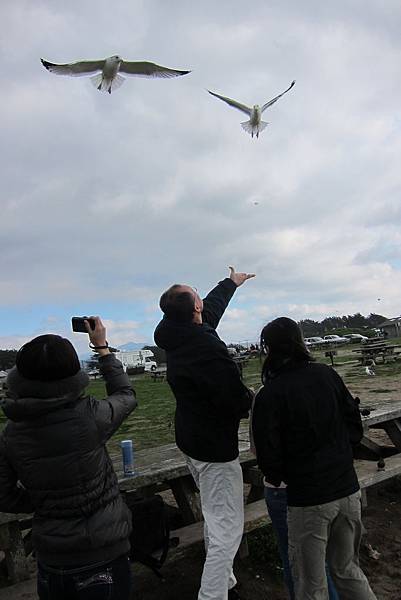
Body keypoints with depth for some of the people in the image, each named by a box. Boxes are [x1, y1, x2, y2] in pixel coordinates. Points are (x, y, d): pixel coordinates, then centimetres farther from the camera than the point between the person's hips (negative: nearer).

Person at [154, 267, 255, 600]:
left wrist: (230, 283, 32)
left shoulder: (176, 337, -2)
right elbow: (237, 402, -28)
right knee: (227, 529, 2)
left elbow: (209, 311, 17)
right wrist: (252, 398, -3)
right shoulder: (207, 348, -30)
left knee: (214, 519, 25)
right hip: (215, 447, -10)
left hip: (191, 441, 10)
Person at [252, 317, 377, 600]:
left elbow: (269, 455, -12)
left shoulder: (270, 395, -16)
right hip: (349, 490, 5)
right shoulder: (328, 374, -2)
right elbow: (355, 425, 4)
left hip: (308, 499, -5)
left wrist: (276, 478, 8)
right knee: (347, 568, 26)